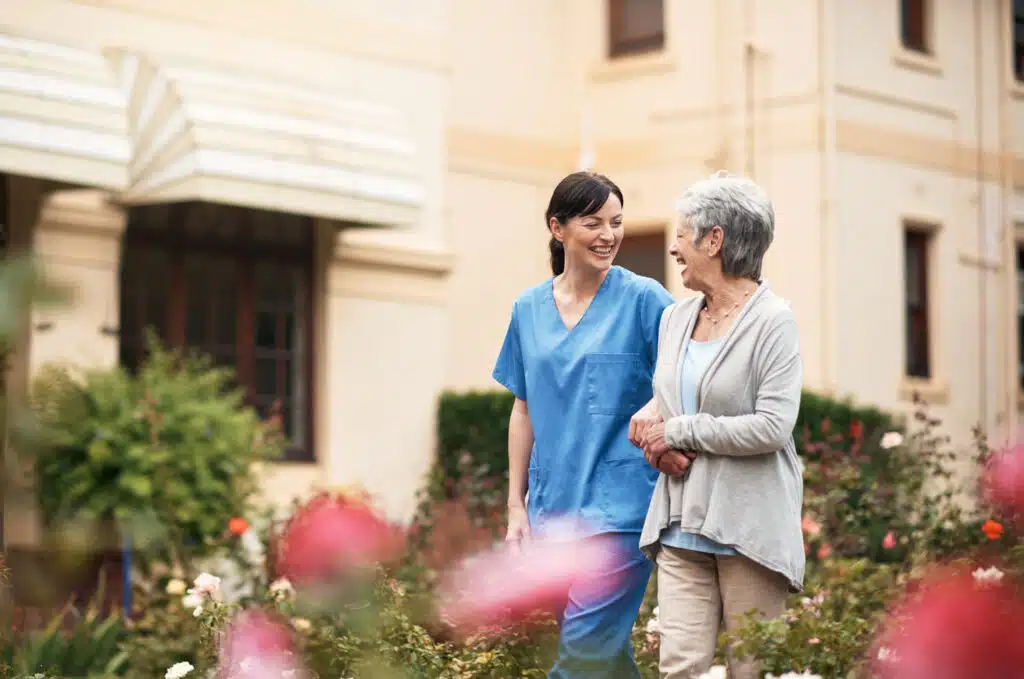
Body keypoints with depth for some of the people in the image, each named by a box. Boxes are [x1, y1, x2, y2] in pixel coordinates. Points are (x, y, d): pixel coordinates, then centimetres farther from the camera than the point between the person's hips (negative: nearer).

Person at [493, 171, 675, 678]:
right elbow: (524, 411, 14)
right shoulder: (529, 309, 9)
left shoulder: (643, 299, -4)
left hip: (619, 501, -4)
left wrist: (656, 407, -29)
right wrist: (516, 506, 10)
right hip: (552, 503, 4)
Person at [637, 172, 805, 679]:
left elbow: (772, 427, -15)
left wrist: (679, 432, -8)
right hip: (682, 523, 6)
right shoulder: (675, 318, 14)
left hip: (748, 523, -5)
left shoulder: (773, 321, -7)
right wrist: (663, 446, -1)